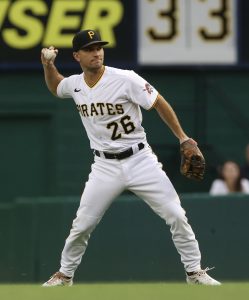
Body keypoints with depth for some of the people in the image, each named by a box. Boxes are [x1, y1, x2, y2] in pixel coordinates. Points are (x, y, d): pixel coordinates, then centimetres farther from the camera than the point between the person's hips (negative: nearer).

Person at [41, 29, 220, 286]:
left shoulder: (125, 80, -15)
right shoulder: (75, 85, 0)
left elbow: (159, 103, -6)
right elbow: (55, 87, 24)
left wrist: (182, 137, -6)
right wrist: (48, 66, 4)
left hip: (140, 160, -3)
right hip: (105, 166, 3)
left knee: (175, 215, -8)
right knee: (82, 225, 0)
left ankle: (194, 272, 6)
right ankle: (65, 275, 21)